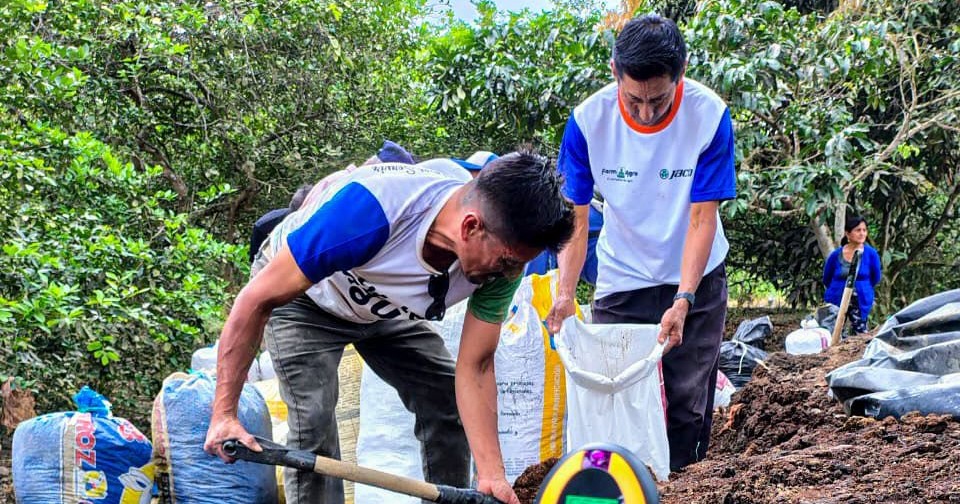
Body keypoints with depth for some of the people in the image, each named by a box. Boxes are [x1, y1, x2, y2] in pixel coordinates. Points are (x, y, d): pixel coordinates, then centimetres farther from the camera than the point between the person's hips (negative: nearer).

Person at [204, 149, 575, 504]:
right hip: (301, 297, -5)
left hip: (385, 308, 5)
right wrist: (224, 414, -38)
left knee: (450, 405, -2)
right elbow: (256, 300, -36)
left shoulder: (502, 255, -27)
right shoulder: (368, 212, -45)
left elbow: (474, 368, -18)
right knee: (313, 420, -22)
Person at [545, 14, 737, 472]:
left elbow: (702, 219, -19)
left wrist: (683, 300, -27)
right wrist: (566, 293, -27)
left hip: (695, 279, -1)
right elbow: (575, 218, -14)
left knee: (689, 403, -1)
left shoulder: (709, 115, -21)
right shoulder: (588, 120, -18)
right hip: (621, 280, 1)